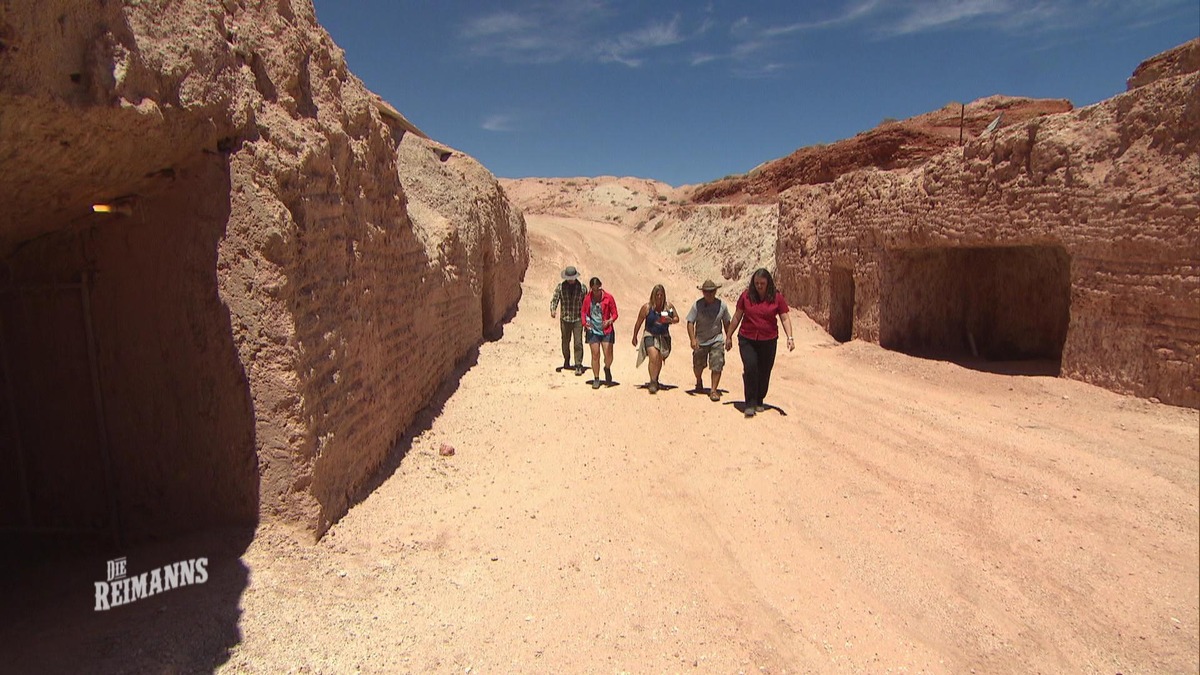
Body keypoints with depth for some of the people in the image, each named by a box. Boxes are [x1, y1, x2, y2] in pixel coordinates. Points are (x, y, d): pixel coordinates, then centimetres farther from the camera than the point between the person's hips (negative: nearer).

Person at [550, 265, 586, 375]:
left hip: (578, 319, -1)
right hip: (565, 319, 2)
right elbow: (554, 299, -4)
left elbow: (585, 303, 5)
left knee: (578, 343, -8)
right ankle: (566, 361, 37)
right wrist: (553, 310, -25)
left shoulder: (581, 286, -2)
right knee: (565, 342, 16)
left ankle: (578, 365, -5)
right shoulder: (560, 286, -2)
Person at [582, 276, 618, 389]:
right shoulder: (587, 298, 1)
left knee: (608, 354, -4)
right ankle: (596, 379, 13)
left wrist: (609, 321, -19)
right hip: (593, 330, 1)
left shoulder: (608, 297, -5)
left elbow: (614, 313, 0)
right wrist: (585, 323, -5)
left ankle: (607, 369, 29)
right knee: (595, 354, 1)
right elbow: (583, 312, 13)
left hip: (606, 330, -1)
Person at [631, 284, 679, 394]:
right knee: (653, 357, -21)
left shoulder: (669, 306, -5)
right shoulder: (647, 307, -11)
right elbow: (639, 323, -1)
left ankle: (656, 380, 36)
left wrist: (670, 320, -16)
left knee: (660, 360, 13)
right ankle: (652, 382, -12)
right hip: (650, 335, -3)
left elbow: (677, 319, 8)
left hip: (664, 336, 3)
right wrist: (635, 337, 6)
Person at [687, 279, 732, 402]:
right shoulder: (697, 305, -12)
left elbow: (726, 323, 7)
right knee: (698, 365, 14)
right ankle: (699, 381, 45)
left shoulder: (721, 305, -5)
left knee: (717, 366, -11)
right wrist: (693, 339, -23)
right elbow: (690, 323, -12)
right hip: (700, 341, 0)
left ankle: (713, 390, -3)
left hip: (717, 341, 0)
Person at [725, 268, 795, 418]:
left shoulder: (777, 297, -1)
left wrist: (790, 337, -11)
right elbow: (737, 317, 8)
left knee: (764, 372, 7)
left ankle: (759, 402, 25)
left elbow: (785, 318, 1)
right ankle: (750, 404, -9)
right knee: (750, 367, -16)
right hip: (747, 339, -1)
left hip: (768, 341, 1)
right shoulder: (746, 295, -1)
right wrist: (728, 336, 11)